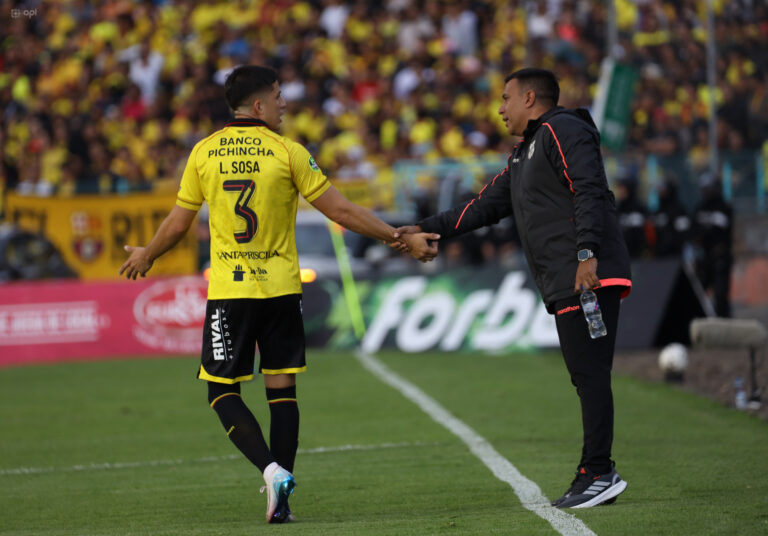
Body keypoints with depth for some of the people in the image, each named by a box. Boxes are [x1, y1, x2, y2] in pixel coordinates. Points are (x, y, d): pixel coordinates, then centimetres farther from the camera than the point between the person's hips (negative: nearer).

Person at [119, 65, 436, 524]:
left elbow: (178, 224, 8)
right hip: (280, 289, 0)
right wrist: (399, 238, 5)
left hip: (227, 291, 0)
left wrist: (145, 257, 28)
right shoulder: (287, 152, -4)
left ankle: (272, 469, -15)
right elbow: (340, 211, -3)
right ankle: (281, 497, 4)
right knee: (282, 389, 8)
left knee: (223, 391, 6)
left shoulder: (204, 153, 1)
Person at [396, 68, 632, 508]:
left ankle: (598, 472, -15)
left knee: (590, 373, -12)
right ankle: (597, 474, 6)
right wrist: (429, 229, 25)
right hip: (566, 286, 10)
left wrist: (587, 253, -25)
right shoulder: (525, 154, 28)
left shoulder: (562, 131, -4)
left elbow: (589, 192, -16)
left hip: (590, 276, -10)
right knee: (587, 377, 6)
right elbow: (488, 205, 30)